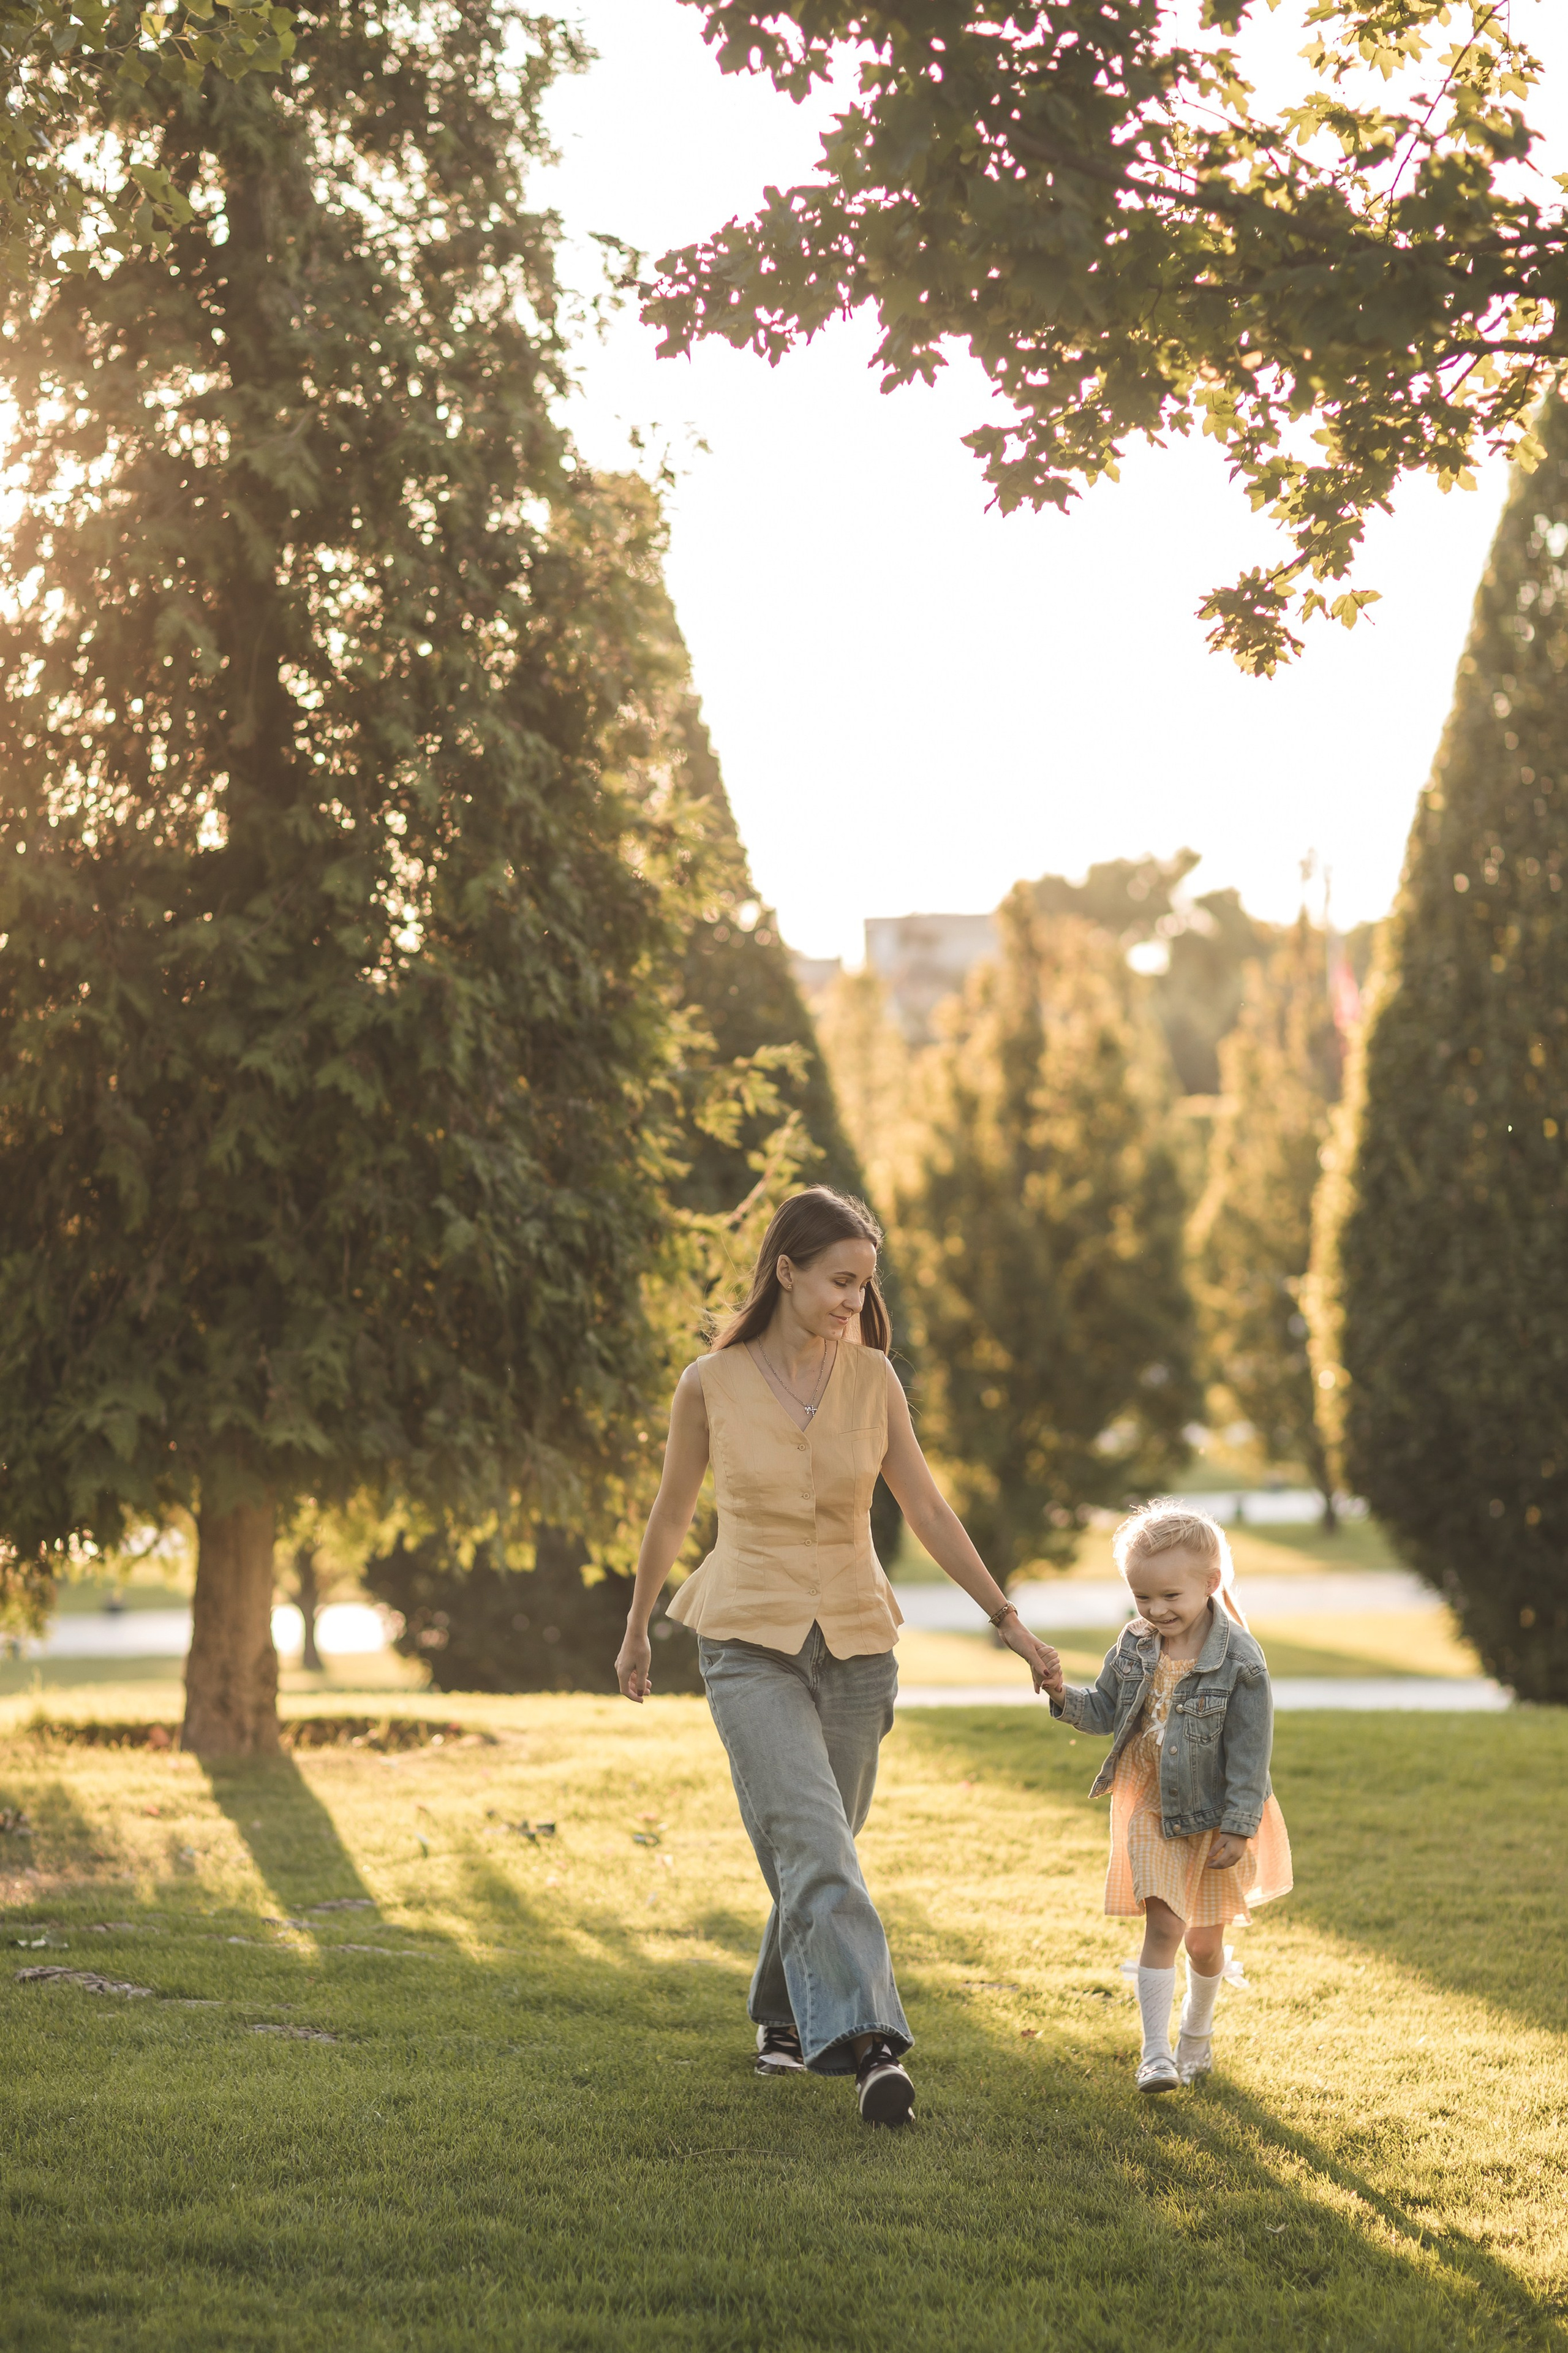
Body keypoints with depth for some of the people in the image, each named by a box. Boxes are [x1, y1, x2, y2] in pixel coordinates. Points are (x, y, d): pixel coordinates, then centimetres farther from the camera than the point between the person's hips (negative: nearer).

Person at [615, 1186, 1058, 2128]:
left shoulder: (872, 1378, 0)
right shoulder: (710, 1385, -5)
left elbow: (927, 1507, 5)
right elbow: (671, 1515, 8)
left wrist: (1006, 1618, 3)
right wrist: (636, 1631, 18)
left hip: (855, 1642, 3)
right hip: (751, 1643, -3)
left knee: (819, 1848, 11)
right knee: (813, 1839, -20)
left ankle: (784, 2015, 35)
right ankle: (868, 2042, -27)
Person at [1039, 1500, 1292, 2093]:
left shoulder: (1239, 1660, -18)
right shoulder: (1134, 1648, -4)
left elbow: (1250, 1750, -15)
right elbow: (1107, 1711, 6)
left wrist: (1239, 1826, -15)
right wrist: (1066, 1697, -14)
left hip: (1212, 1817, -2)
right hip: (1150, 1812, 2)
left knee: (1204, 1939, 11)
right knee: (1163, 1925, -9)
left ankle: (1197, 2033, 37)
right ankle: (1156, 2053, -6)